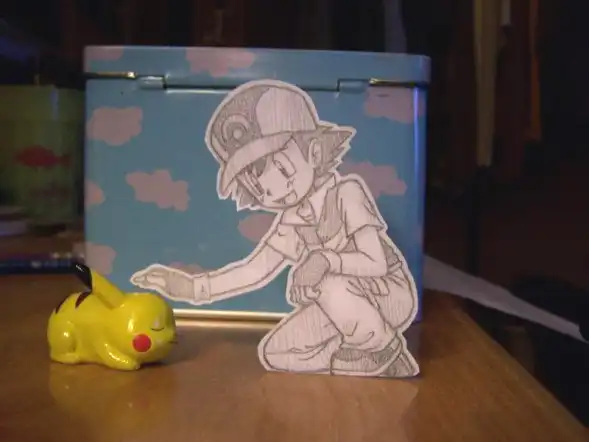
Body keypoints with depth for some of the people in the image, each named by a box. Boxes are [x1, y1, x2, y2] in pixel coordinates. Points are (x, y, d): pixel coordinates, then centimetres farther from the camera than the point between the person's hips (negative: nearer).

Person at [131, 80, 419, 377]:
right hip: (344, 307, 6)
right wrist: (192, 287, -8)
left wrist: (327, 260, -41)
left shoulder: (347, 193, -22)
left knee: (331, 288, -36)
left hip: (387, 294, -6)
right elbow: (253, 271, -3)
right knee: (274, 353, -1)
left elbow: (377, 263, -27)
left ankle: (383, 351, -10)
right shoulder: (289, 223, -3)